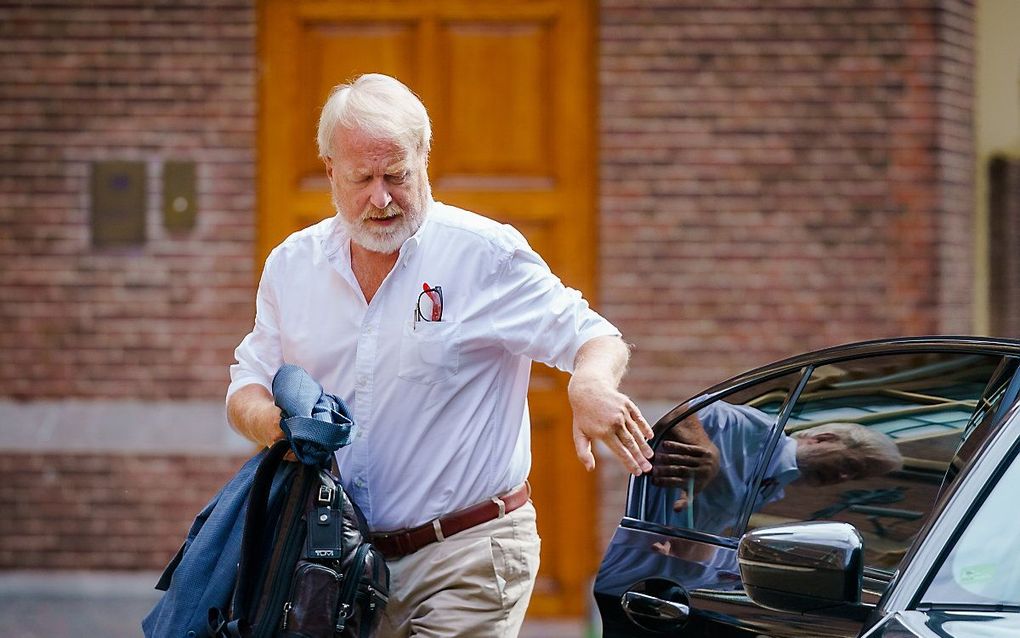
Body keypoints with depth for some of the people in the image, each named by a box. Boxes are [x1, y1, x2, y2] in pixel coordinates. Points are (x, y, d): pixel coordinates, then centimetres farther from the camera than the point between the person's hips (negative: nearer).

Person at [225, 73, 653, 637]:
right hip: (342, 561, 4)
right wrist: (269, 421, -10)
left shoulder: (485, 253, -6)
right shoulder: (292, 265, 8)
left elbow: (597, 340, -7)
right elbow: (247, 387, 15)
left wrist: (590, 385, -32)